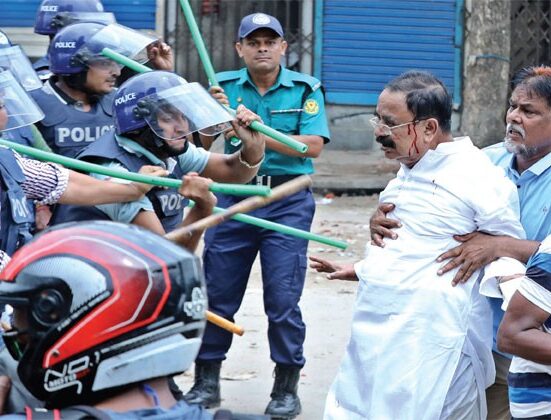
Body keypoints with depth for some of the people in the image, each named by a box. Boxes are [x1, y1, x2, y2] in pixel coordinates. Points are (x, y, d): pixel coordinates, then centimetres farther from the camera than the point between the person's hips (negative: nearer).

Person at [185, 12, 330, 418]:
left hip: (287, 203, -2)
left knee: (283, 299, -4)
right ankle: (206, 382, 17)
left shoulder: (305, 89, 0)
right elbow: (201, 147, 0)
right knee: (216, 294, 5)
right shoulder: (225, 86, 6)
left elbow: (313, 146, -12)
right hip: (232, 198, 2)